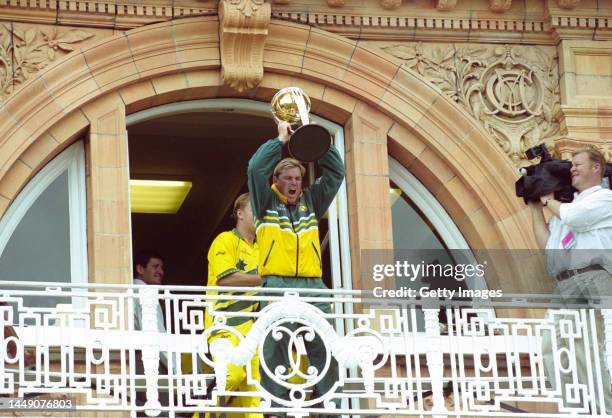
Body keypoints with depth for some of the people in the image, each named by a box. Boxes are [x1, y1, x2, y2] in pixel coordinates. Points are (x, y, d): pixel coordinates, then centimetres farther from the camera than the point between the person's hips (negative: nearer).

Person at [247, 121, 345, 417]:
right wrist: (281, 139, 4)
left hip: (313, 286, 4)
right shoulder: (266, 203, 11)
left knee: (324, 348, -3)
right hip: (277, 286, -3)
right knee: (275, 351, -7)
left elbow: (336, 173, 18)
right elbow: (256, 168, -4)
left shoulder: (311, 202, 21)